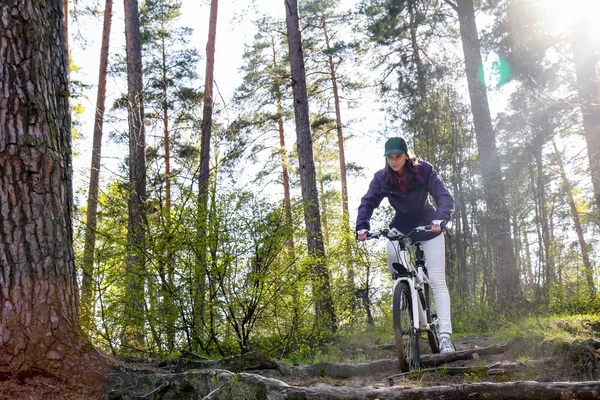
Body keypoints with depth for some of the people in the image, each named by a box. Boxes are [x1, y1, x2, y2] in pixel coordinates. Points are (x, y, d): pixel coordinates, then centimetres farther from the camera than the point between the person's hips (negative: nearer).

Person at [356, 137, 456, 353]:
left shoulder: (423, 170, -19)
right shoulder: (382, 178, -12)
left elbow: (444, 196, -25)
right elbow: (368, 202, -11)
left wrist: (440, 220, -43)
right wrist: (362, 227, -29)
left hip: (428, 228, -2)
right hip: (401, 227, 3)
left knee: (437, 282, -9)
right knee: (392, 255, -29)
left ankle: (445, 336, -9)